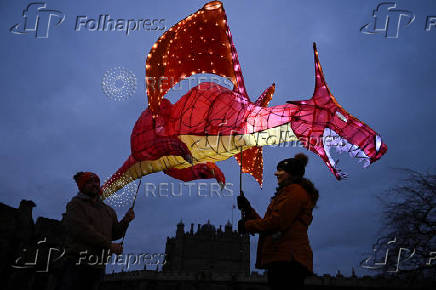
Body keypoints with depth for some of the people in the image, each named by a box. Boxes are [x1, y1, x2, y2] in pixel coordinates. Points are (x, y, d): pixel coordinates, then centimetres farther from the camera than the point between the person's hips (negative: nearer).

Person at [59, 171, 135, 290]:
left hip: (99, 267, 6)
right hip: (78, 265, -6)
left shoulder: (108, 210, 19)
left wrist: (125, 221, -2)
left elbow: (115, 233, 18)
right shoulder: (76, 204, -1)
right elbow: (82, 230, -14)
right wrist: (109, 245, -14)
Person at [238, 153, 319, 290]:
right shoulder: (286, 192, 26)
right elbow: (267, 222, 22)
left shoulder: (295, 190, -6)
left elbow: (277, 222, -17)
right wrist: (247, 208, 15)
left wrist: (247, 226, -5)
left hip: (287, 259, -10)